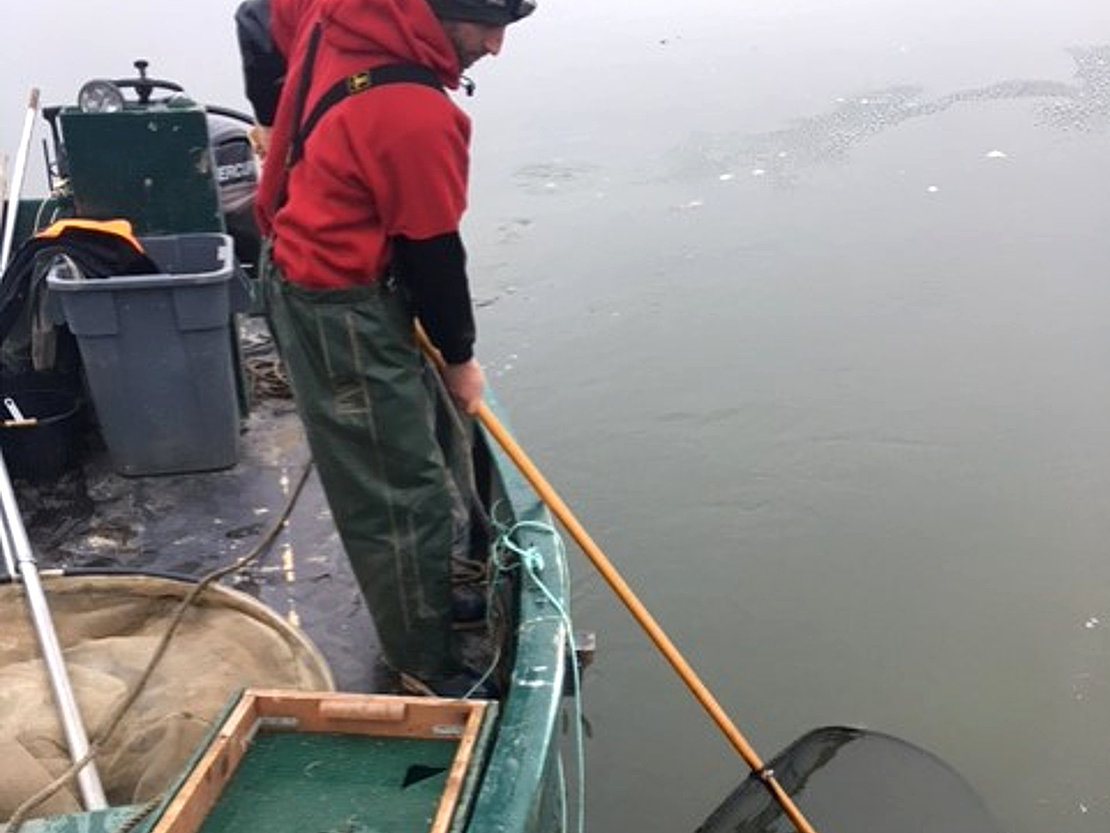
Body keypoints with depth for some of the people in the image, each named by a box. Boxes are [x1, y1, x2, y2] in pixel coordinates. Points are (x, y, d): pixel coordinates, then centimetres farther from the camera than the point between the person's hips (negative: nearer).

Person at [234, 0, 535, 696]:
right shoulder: (419, 117, -29)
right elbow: (433, 253, -18)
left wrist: (285, 131, 23)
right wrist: (461, 357, -2)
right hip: (342, 312, -10)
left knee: (430, 435, 23)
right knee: (400, 496, 2)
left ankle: (451, 584, 43)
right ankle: (430, 668, 18)